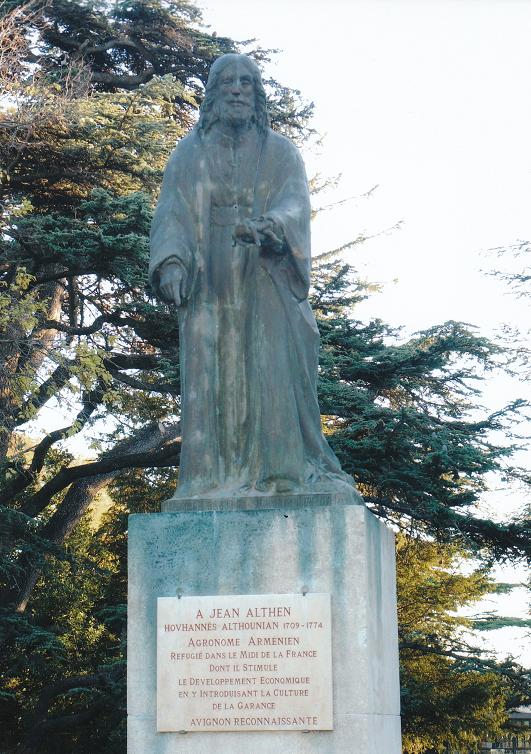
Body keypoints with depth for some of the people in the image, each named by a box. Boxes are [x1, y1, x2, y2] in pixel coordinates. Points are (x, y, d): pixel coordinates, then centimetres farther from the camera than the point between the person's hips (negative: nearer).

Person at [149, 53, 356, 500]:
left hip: (267, 282, 0)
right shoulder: (190, 154, 12)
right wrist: (171, 261, -20)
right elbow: (172, 213, 0)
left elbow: (296, 203, -6)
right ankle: (216, 478, -12)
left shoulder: (280, 152, 11)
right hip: (210, 285, 0)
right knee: (213, 376, -8)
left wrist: (267, 226, -30)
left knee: (275, 373, -10)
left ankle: (285, 471, -12)